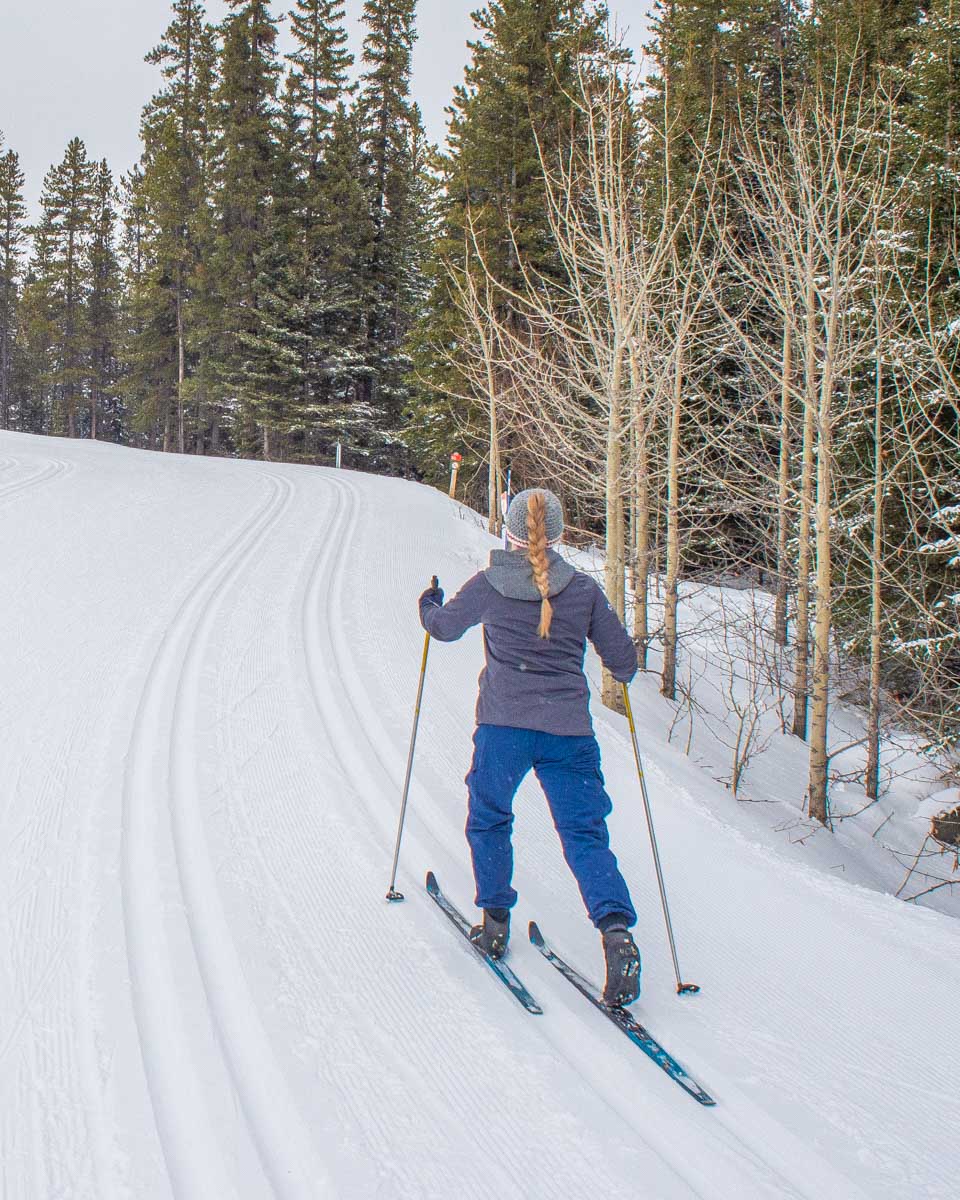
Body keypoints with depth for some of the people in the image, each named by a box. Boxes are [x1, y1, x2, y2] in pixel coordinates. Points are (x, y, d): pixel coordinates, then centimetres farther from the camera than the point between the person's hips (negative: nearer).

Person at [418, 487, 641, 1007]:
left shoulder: (488, 585, -1)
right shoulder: (584, 589, 1)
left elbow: (444, 627, 16)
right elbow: (623, 659, 7)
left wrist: (428, 604, 38)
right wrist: (622, 671, 31)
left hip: (503, 724, -1)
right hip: (568, 729, 1)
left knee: (488, 819, 21)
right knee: (584, 831, 2)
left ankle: (494, 919, 24)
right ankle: (616, 928, -16)